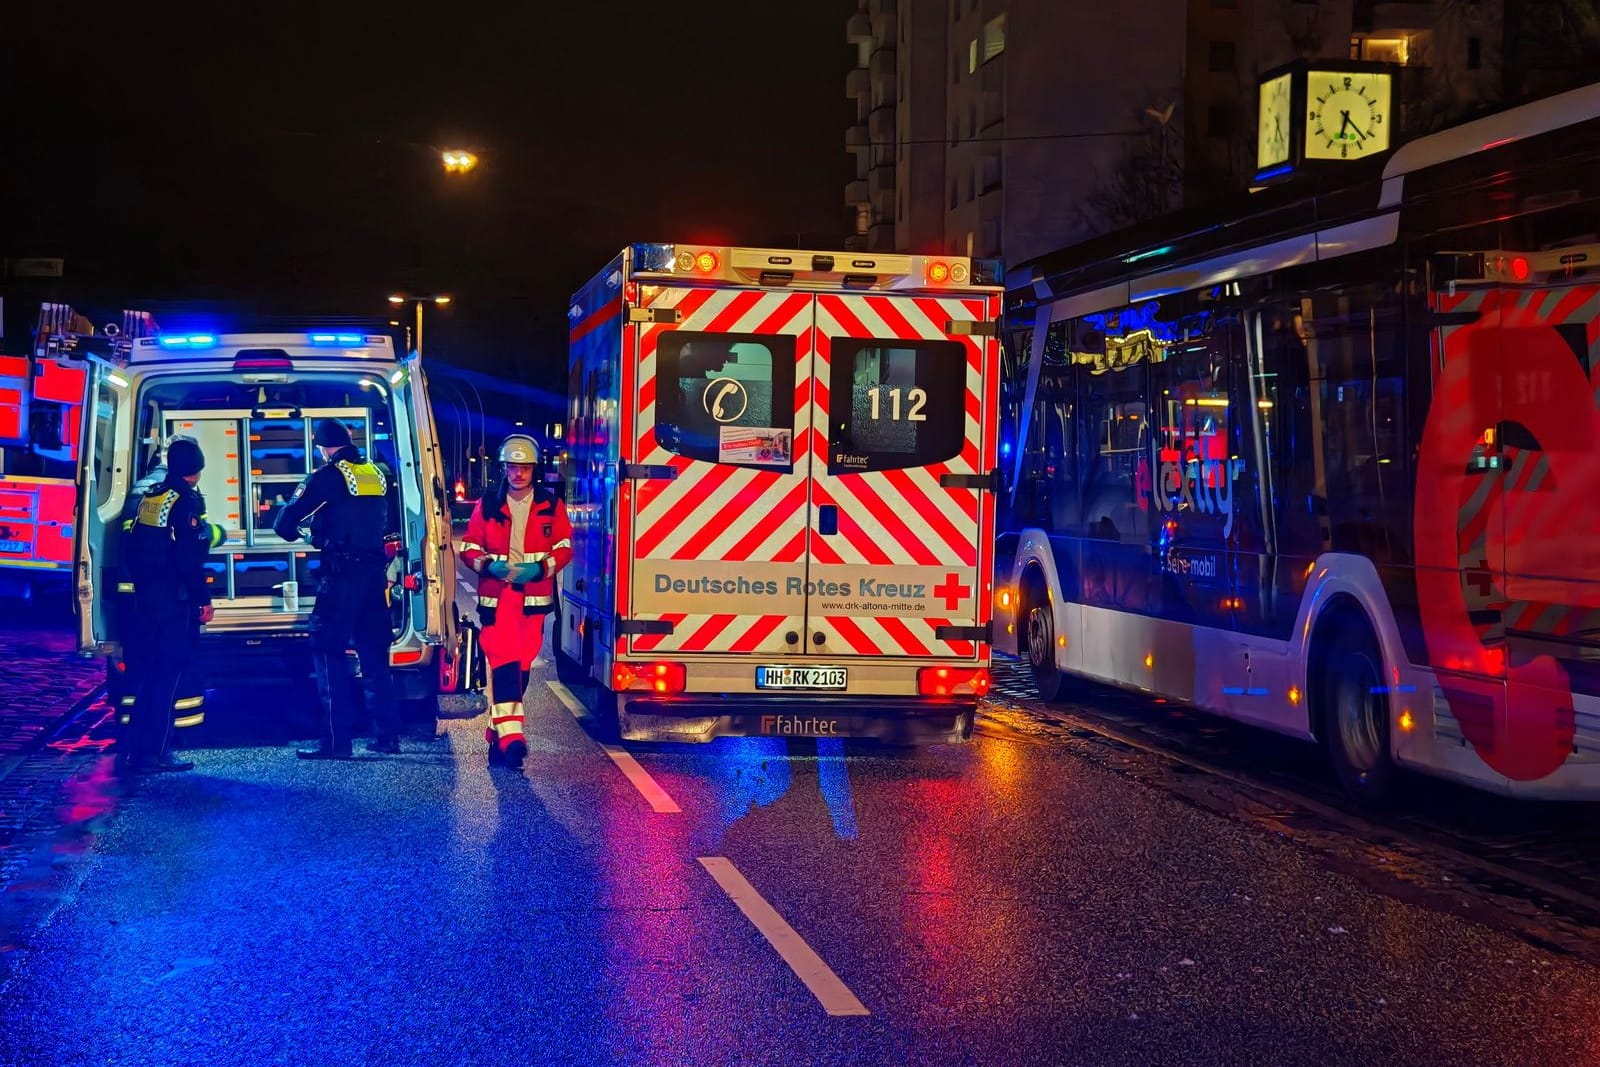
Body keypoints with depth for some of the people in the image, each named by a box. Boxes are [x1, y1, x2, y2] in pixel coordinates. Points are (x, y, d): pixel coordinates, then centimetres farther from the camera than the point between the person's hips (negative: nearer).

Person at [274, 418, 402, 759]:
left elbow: (285, 522, -9)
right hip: (375, 571, 7)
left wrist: (294, 532, 12)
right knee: (373, 652, 14)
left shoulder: (327, 476, -9)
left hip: (342, 574, -7)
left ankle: (336, 740, -9)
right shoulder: (377, 474, 11)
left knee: (327, 650, -3)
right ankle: (387, 734, 14)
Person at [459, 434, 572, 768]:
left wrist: (541, 568, -14)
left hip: (534, 597, 2)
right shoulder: (488, 504, 4)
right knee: (503, 661, -14)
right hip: (496, 596, -2)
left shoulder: (551, 505, 4)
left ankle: (498, 733, 18)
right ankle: (510, 735, -22)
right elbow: (468, 548, 7)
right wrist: (488, 565, -14)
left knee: (522, 664, 6)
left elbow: (564, 548, 4)